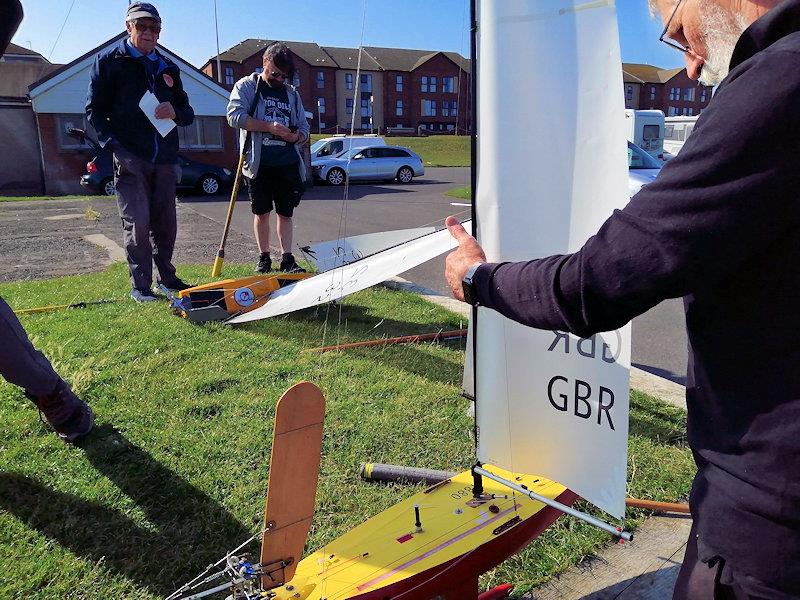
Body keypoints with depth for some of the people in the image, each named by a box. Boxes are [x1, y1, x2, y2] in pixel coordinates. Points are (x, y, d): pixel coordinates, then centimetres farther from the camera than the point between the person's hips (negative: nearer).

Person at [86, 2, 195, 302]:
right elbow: (94, 109, 0)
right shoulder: (109, 60, 4)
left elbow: (188, 114, 18)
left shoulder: (168, 68, 17)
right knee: (137, 222, -6)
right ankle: (141, 285, 3)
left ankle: (166, 278, 20)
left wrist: (175, 112, -6)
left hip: (164, 159, 4)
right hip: (130, 158, -4)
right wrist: (114, 146, -13)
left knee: (166, 222, 8)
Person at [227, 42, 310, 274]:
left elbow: (304, 127, 18)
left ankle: (287, 259, 7)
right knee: (261, 212, 4)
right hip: (259, 163, -3)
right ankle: (264, 258, 16)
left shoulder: (292, 93, 18)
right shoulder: (247, 86, 5)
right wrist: (269, 127, -17)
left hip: (288, 163, 3)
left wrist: (297, 136, -6)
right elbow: (235, 115, -11)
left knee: (286, 213, 3)